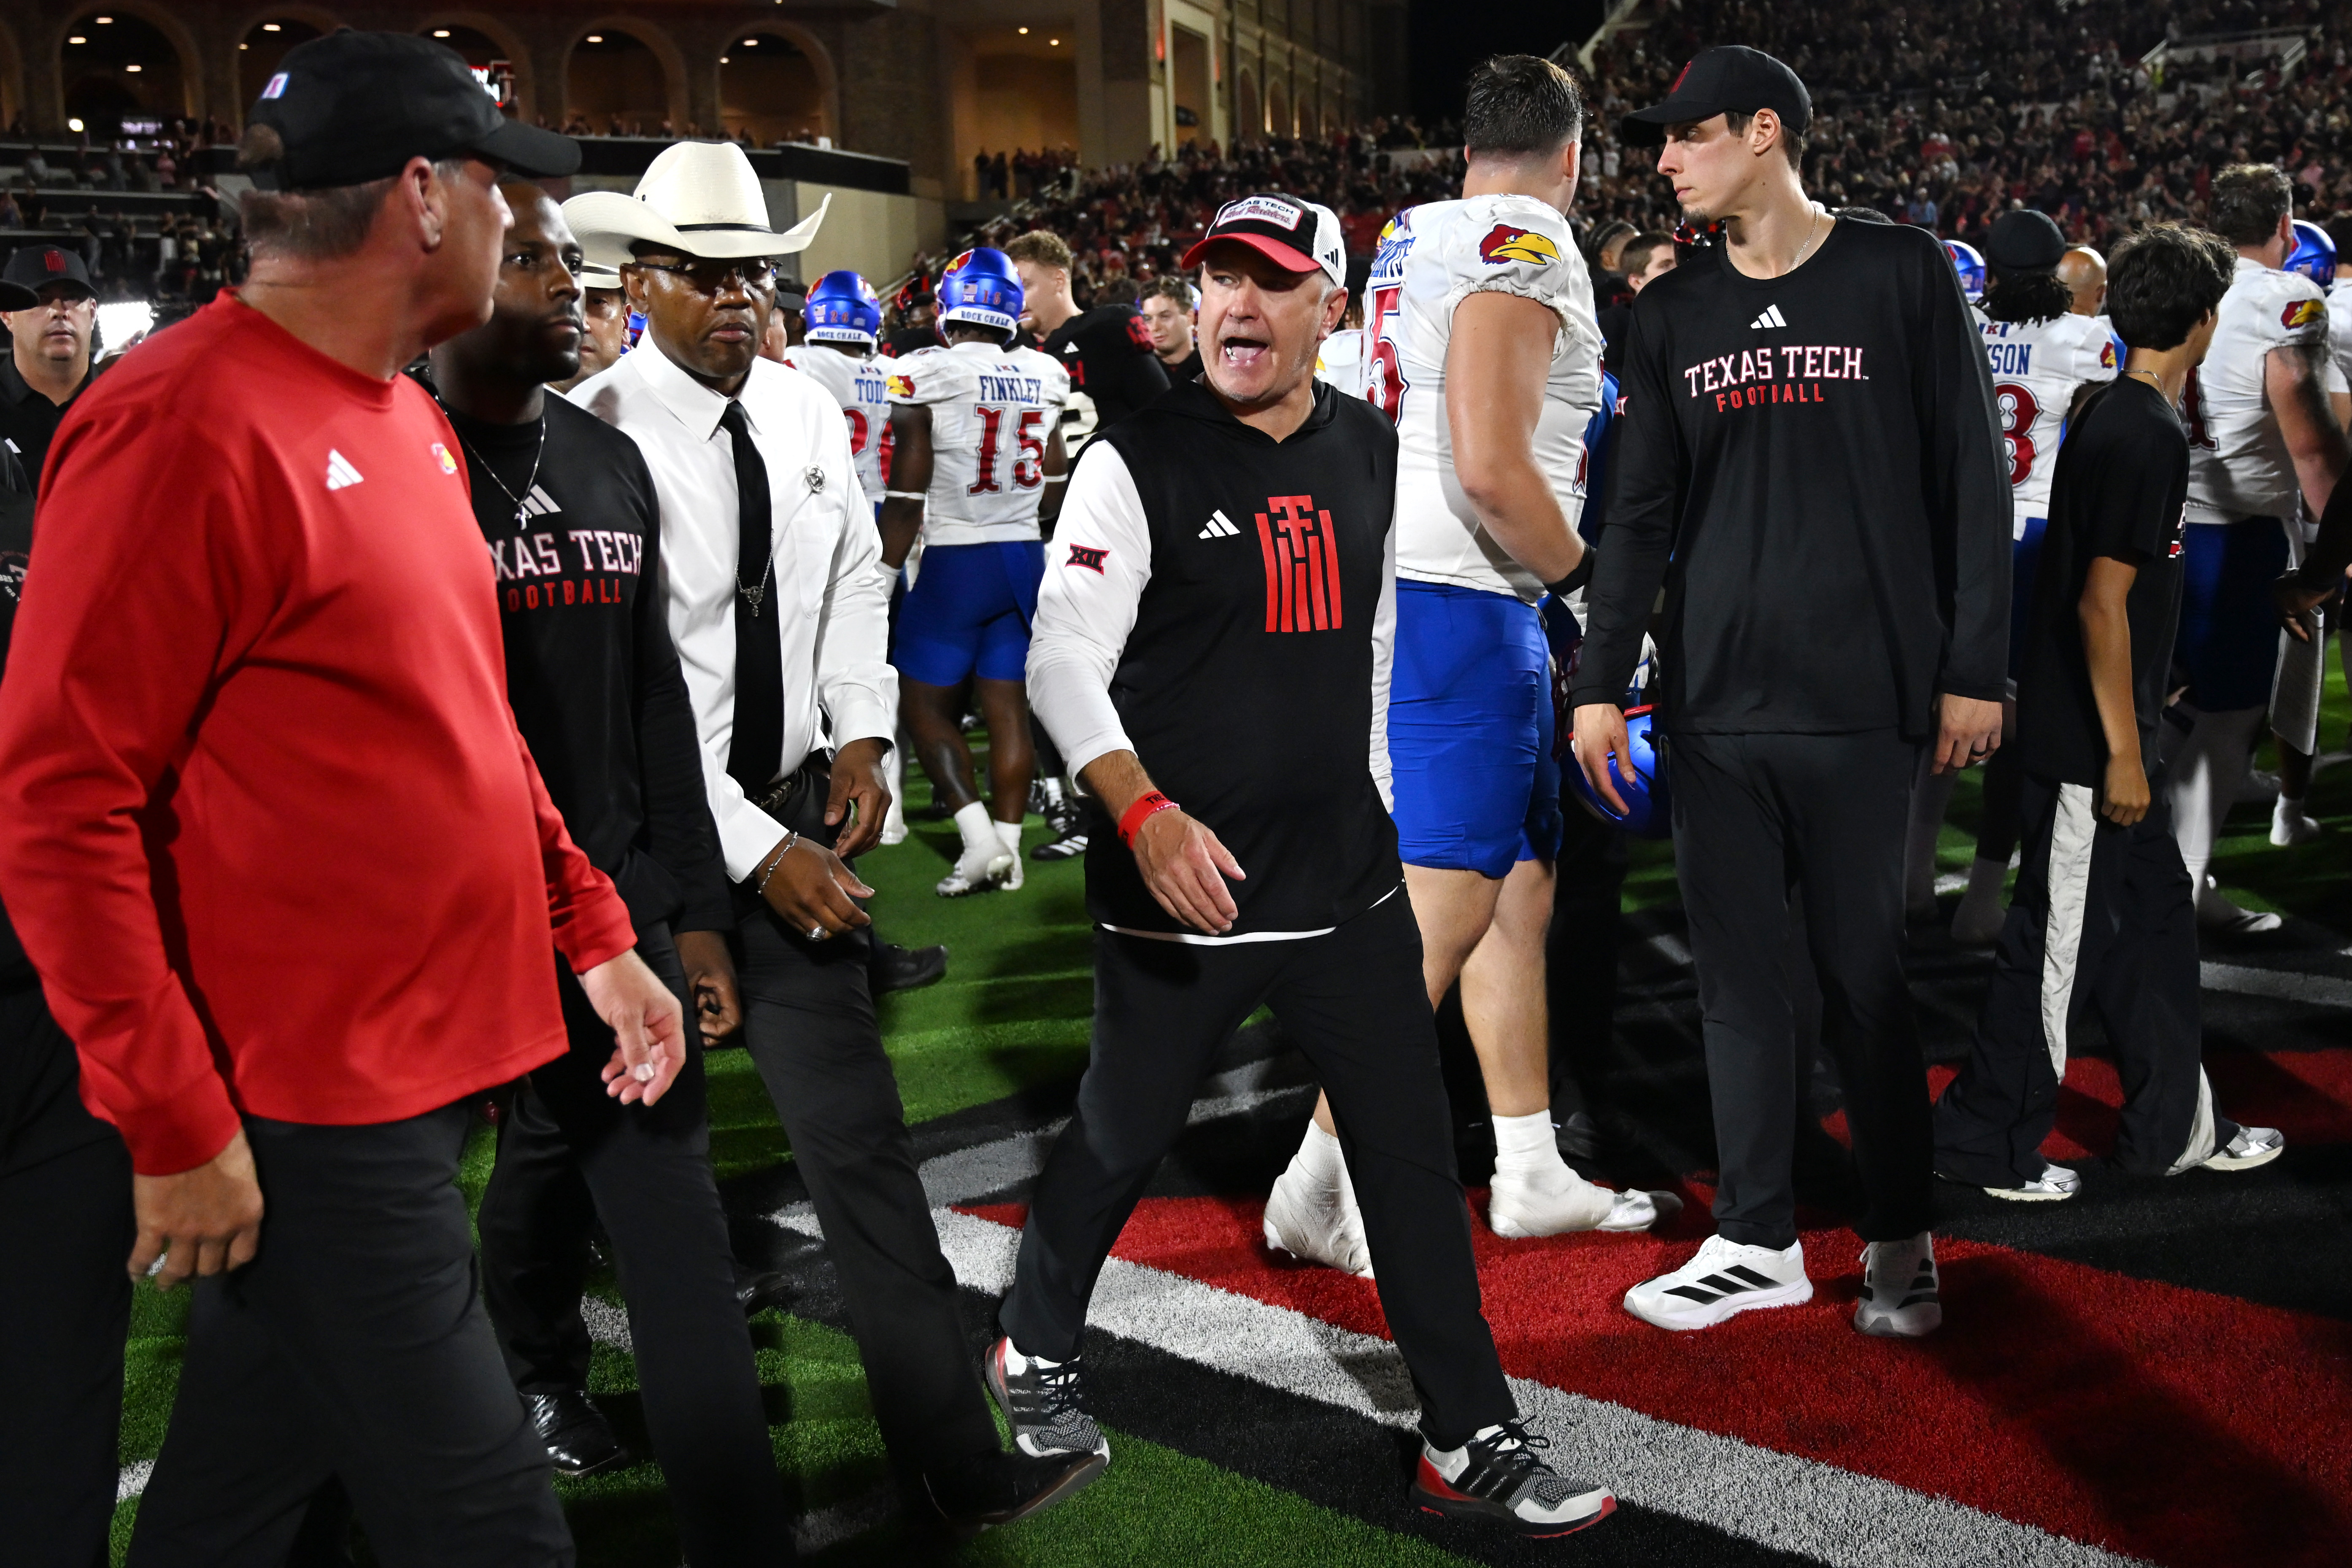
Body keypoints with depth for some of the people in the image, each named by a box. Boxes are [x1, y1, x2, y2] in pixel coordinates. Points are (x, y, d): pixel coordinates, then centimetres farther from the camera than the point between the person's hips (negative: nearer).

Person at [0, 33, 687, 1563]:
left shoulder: (411, 424, 12)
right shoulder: (186, 429, -17)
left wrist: (594, 933, 15)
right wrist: (178, 1130, -17)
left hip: (419, 1067, 9)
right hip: (302, 1119, -9)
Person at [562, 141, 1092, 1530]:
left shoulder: (807, 413, 5)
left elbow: (855, 579, 18)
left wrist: (861, 737, 4)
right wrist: (755, 848, -17)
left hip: (794, 802, 5)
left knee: (856, 1128, 3)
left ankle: (960, 1461, 10)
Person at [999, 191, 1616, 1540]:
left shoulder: (1373, 452, 8)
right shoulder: (1139, 462, -10)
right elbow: (1066, 661, -16)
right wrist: (1144, 814, -31)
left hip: (1351, 885, 5)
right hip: (1181, 886, -4)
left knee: (1415, 1152, 6)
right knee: (1123, 1139, 11)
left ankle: (1471, 1441, 18)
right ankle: (1037, 1353, 38)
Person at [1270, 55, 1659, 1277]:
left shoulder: (1412, 240, 16)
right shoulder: (1525, 249, -12)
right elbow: (1491, 471, -21)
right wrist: (1595, 580, -8)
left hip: (1410, 592, 10)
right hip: (1459, 608, -10)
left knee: (1519, 882, 14)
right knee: (1439, 908, -6)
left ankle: (1530, 1173, 22)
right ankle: (1324, 1185, 1)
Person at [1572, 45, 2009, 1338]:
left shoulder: (1901, 276, 2)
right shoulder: (1673, 315, 12)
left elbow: (1971, 483, 0)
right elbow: (1639, 514, 11)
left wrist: (1973, 669, -4)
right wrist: (1600, 682, 4)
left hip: (1861, 700, -3)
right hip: (1711, 706, 4)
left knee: (1865, 975, 3)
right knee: (1738, 975, 6)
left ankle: (1899, 1241, 19)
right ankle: (1757, 1241, 16)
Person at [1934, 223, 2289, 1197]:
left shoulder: (2107, 414, 11)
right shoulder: (2149, 435, -19)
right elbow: (2101, 603, -23)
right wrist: (2123, 752, -20)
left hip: (2077, 721, 10)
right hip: (2088, 742, -10)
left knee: (2155, 917, 18)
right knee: (2061, 942, 0)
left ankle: (2175, 1128, 30)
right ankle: (1986, 1144, 12)